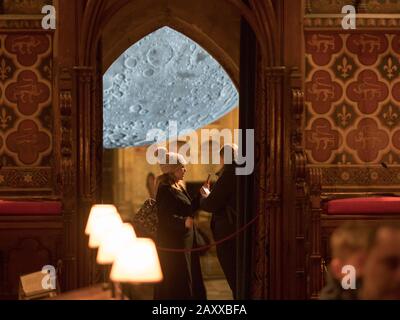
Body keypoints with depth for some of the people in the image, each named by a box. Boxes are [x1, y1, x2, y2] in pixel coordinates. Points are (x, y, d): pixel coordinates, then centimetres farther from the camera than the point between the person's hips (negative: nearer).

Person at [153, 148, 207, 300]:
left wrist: (201, 195, 12)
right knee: (177, 282, -7)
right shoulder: (165, 190, -16)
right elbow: (165, 217, -23)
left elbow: (189, 209, 20)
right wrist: (183, 222, -37)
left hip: (186, 241, 10)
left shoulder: (179, 187, 12)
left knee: (189, 280, 13)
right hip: (173, 243, -10)